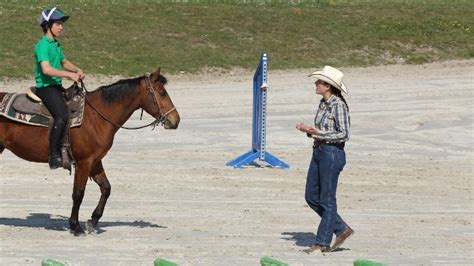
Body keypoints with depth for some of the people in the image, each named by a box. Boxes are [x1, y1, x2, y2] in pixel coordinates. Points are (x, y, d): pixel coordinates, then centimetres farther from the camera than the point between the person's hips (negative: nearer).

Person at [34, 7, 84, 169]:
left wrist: (77, 70, 10)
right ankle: (54, 155, -26)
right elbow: (46, 69, -27)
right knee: (62, 116, -27)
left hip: (57, 86, 10)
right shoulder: (43, 45, -14)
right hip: (45, 87, -10)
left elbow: (64, 62, 30)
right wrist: (70, 75, -27)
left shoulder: (56, 44, 15)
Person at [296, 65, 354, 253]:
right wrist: (309, 130, 3)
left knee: (327, 199, -1)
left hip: (332, 153, -10)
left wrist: (319, 133, -22)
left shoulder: (338, 105, -15)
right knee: (311, 197, 11)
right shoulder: (323, 104, 11)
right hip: (319, 152, 10)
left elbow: (343, 134, -17)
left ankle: (322, 243, 6)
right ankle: (341, 229, 21)